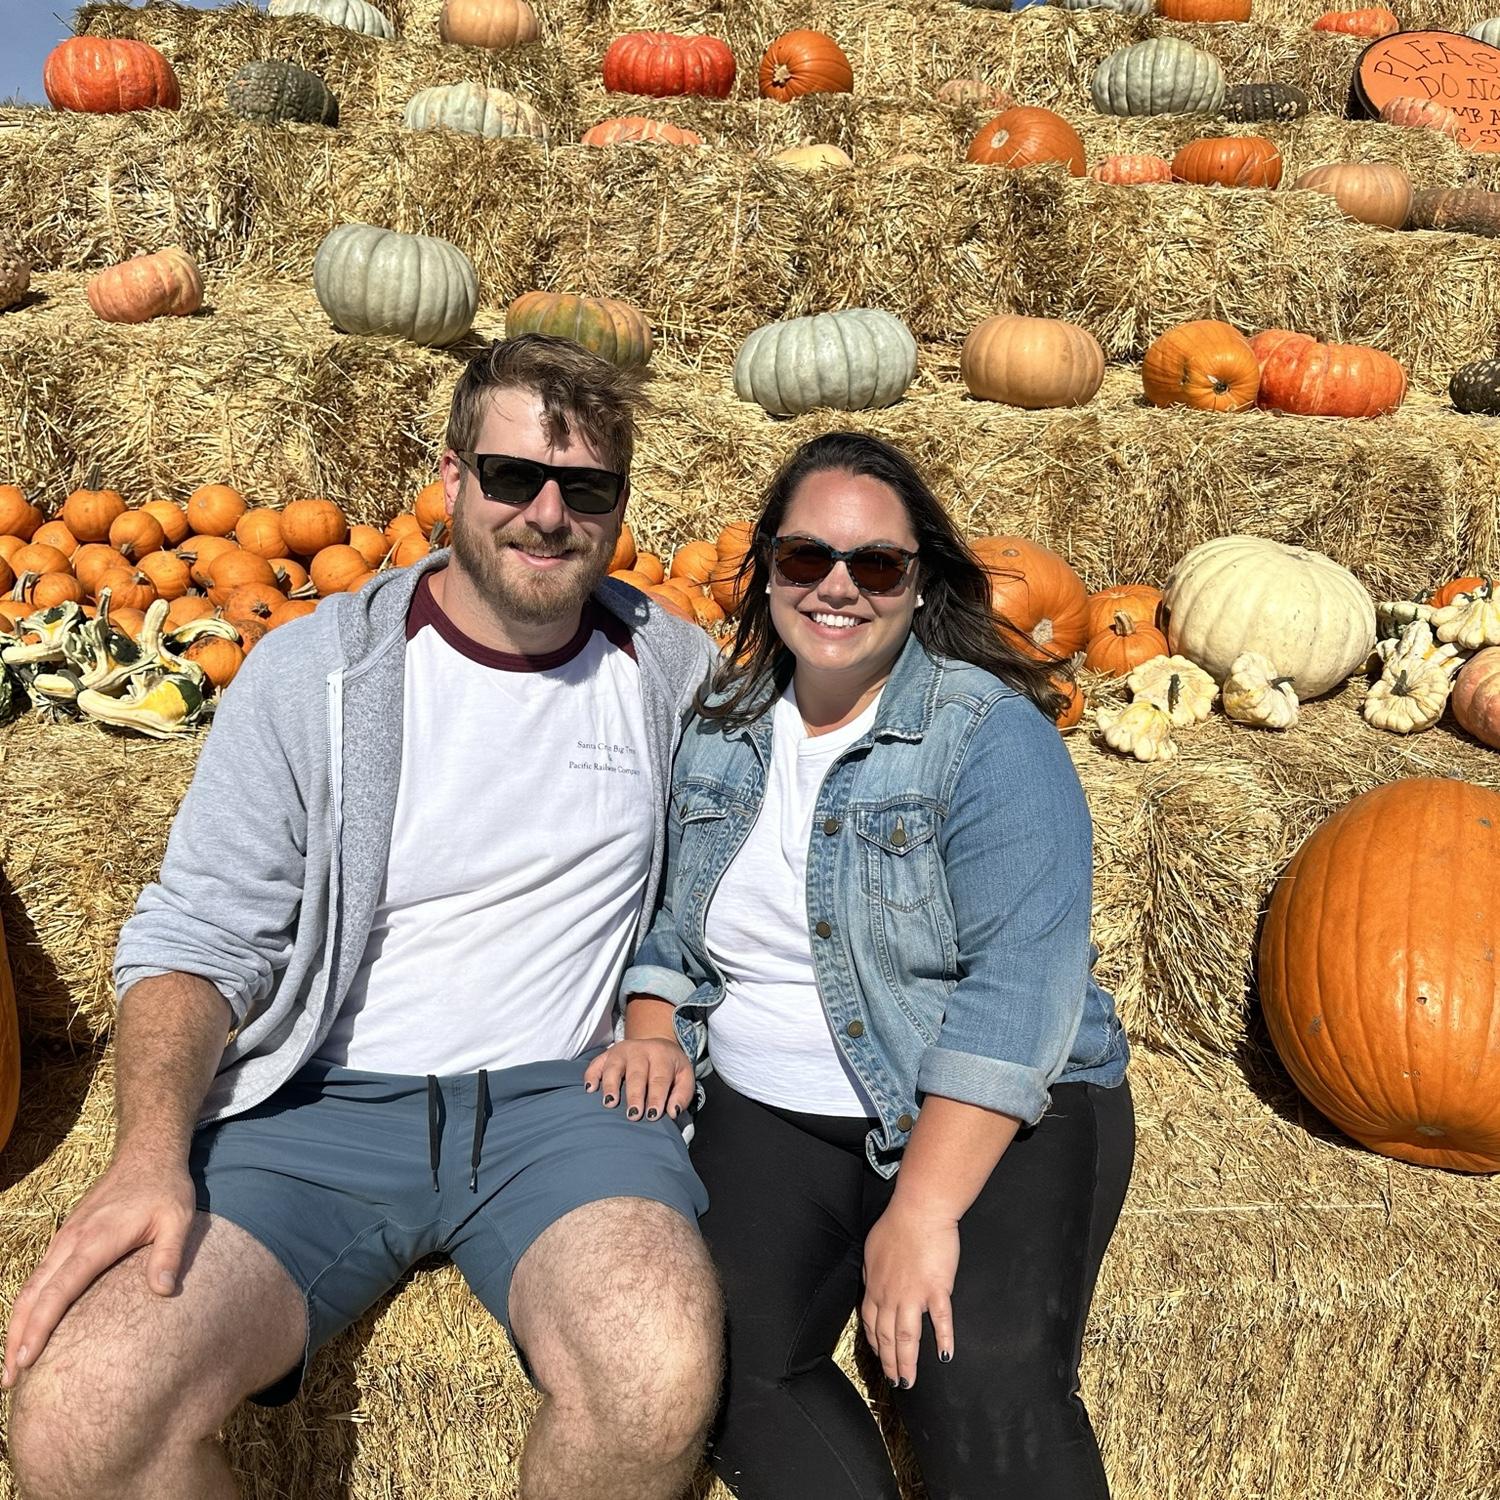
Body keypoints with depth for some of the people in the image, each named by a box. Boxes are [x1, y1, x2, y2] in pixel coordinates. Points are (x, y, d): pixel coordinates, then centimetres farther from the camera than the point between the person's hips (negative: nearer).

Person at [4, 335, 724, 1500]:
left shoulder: (678, 671, 6)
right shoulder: (313, 672, 2)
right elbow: (198, 935, 2)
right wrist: (152, 1155, -16)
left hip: (565, 1096, 1)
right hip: (325, 1100, 0)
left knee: (664, 1389, -31)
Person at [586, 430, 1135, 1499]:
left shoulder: (992, 735, -11)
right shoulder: (722, 732, 8)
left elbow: (1021, 982, -19)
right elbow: (672, 918, 19)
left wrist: (922, 1212, -24)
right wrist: (652, 1031, -1)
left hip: (998, 1111, -3)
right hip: (773, 1119, 4)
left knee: (986, 1387, -26)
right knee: (723, 1361, -20)